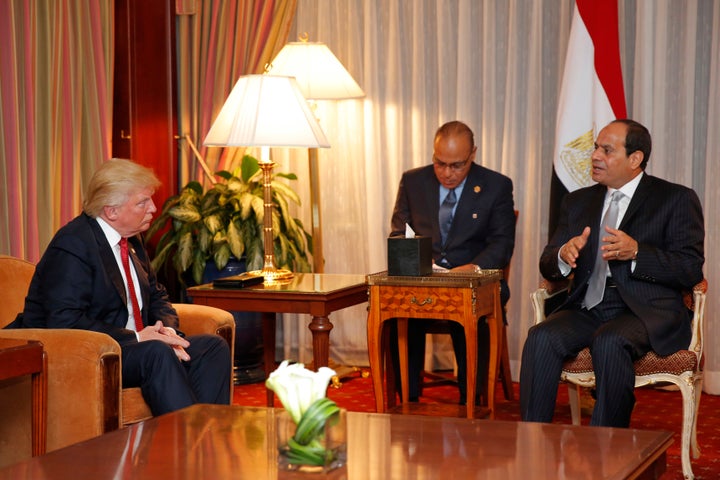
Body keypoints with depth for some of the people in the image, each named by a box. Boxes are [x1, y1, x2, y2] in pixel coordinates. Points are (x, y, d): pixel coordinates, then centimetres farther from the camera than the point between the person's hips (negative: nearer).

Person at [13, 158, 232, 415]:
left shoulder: (131, 240, 12)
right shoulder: (73, 245, -16)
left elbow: (156, 295, 20)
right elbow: (65, 322, -25)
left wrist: (167, 331, -3)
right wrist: (135, 338, -24)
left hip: (129, 346, 9)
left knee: (214, 347, -7)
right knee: (156, 353, -34)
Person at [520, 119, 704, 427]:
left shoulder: (676, 199, 6)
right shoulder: (578, 201, 20)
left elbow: (692, 270, -4)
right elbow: (547, 267, 16)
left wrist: (636, 252, -20)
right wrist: (564, 256, -10)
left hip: (646, 310, -4)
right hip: (587, 308, 4)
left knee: (610, 342, -36)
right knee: (541, 338, -26)